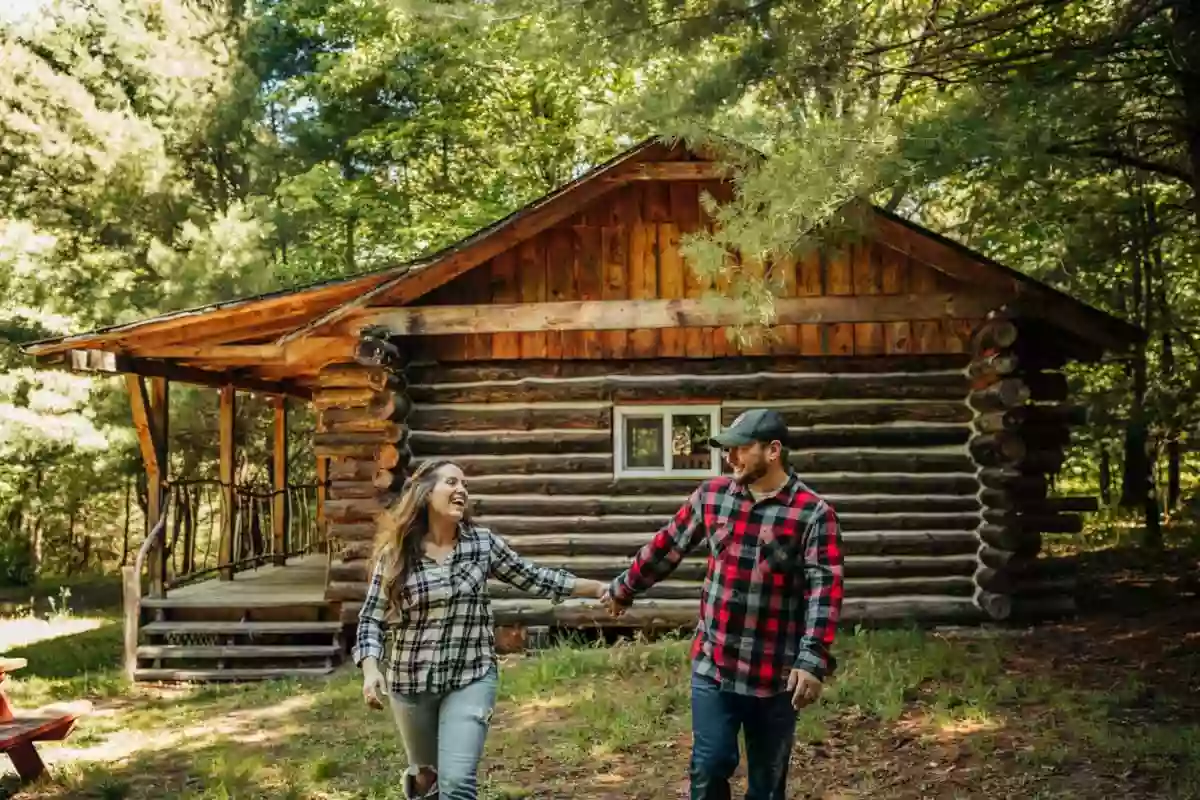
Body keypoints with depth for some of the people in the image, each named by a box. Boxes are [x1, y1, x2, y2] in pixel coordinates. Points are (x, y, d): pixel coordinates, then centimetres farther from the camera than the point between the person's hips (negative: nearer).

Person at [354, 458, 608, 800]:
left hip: (470, 678, 0)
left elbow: (533, 578, 5)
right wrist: (371, 669, -19)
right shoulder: (395, 553, -7)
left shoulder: (483, 543, -3)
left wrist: (600, 588, 2)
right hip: (410, 682, 0)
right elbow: (372, 618, -3)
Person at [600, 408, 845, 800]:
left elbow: (825, 589, -18)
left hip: (776, 673, -2)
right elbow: (666, 547, 15)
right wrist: (623, 589, 23)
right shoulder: (711, 495, 3)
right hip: (712, 665, 3)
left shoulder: (813, 514, -10)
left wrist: (813, 660, -28)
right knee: (709, 767, 3)